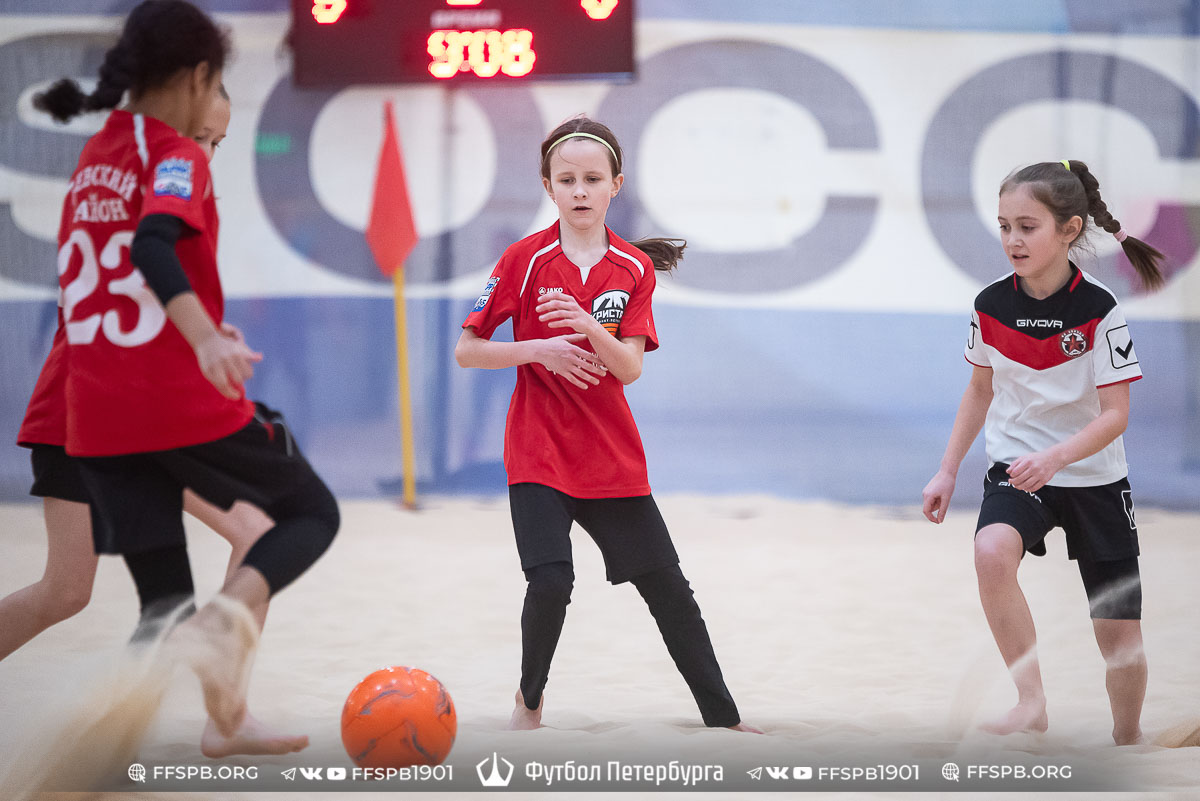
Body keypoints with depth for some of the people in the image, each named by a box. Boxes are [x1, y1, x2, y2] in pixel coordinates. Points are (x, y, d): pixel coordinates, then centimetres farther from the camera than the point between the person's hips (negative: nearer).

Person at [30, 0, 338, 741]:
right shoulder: (177, 156, -7)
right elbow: (152, 245, -27)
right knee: (313, 512, 12)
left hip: (97, 419, 7)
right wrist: (206, 339, -40)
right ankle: (229, 617, -18)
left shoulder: (94, 160, 16)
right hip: (188, 404, -7)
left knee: (165, 606, 9)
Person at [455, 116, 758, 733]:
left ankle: (723, 719, 19)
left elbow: (630, 369, -9)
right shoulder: (525, 260, -5)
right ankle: (529, 700, 8)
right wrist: (539, 349, -18)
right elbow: (466, 350, -3)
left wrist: (589, 326, -27)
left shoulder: (635, 268, 1)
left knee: (667, 586, 7)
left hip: (613, 457, 3)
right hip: (538, 454, -3)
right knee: (550, 582, -19)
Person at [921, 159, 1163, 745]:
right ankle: (1031, 701, -27)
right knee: (992, 551, -33)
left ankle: (1128, 741, 29)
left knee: (1122, 640, 2)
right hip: (1017, 468, 2)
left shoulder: (1099, 310, -15)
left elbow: (1115, 415, -17)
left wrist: (1054, 458, -33)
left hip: (1095, 478, -2)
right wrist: (947, 471, 11)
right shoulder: (991, 306, -4)